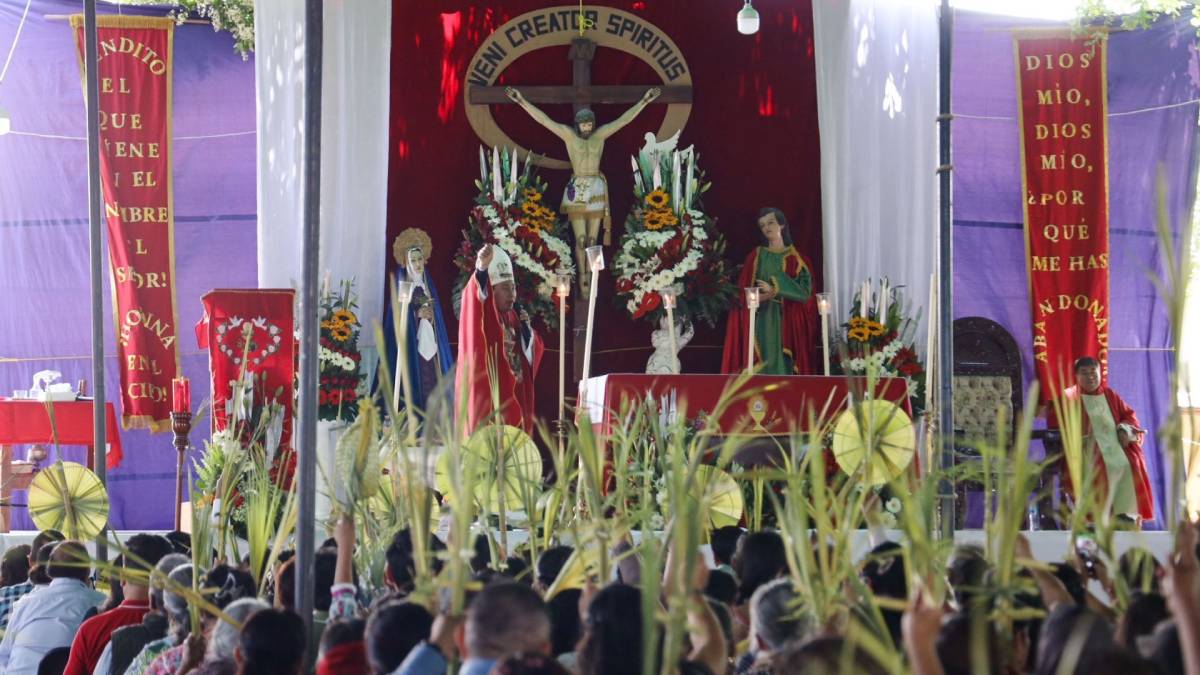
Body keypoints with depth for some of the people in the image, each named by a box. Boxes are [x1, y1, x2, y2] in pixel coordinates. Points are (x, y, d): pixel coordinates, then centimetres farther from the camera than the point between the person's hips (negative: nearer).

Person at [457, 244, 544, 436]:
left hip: (514, 396, 7)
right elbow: (476, 296, -28)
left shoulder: (514, 317, 15)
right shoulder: (483, 314, -4)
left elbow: (532, 354, 18)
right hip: (489, 395, -7)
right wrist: (482, 268, -47)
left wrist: (526, 327, 1)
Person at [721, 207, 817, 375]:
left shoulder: (795, 258, 7)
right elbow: (743, 291, 6)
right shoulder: (756, 256, 12)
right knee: (762, 364, -8)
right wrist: (758, 297, -15)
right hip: (761, 321, 1)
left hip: (787, 322, -1)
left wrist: (774, 290, -11)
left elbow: (805, 290, -4)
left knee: (783, 364, -8)